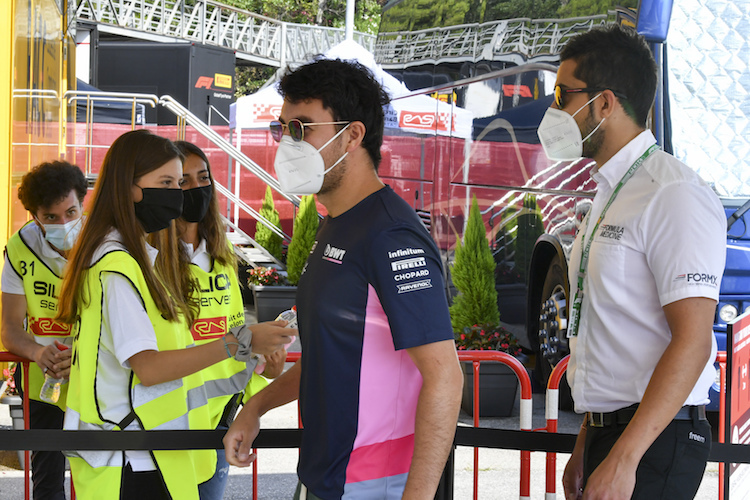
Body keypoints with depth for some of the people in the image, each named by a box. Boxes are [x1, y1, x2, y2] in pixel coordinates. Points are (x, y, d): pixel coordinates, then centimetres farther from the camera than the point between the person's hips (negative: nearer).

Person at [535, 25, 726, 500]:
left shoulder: (674, 195, -13)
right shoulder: (611, 194, 16)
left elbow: (692, 341, -19)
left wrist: (622, 460, -23)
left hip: (655, 442, -8)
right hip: (610, 432, 8)